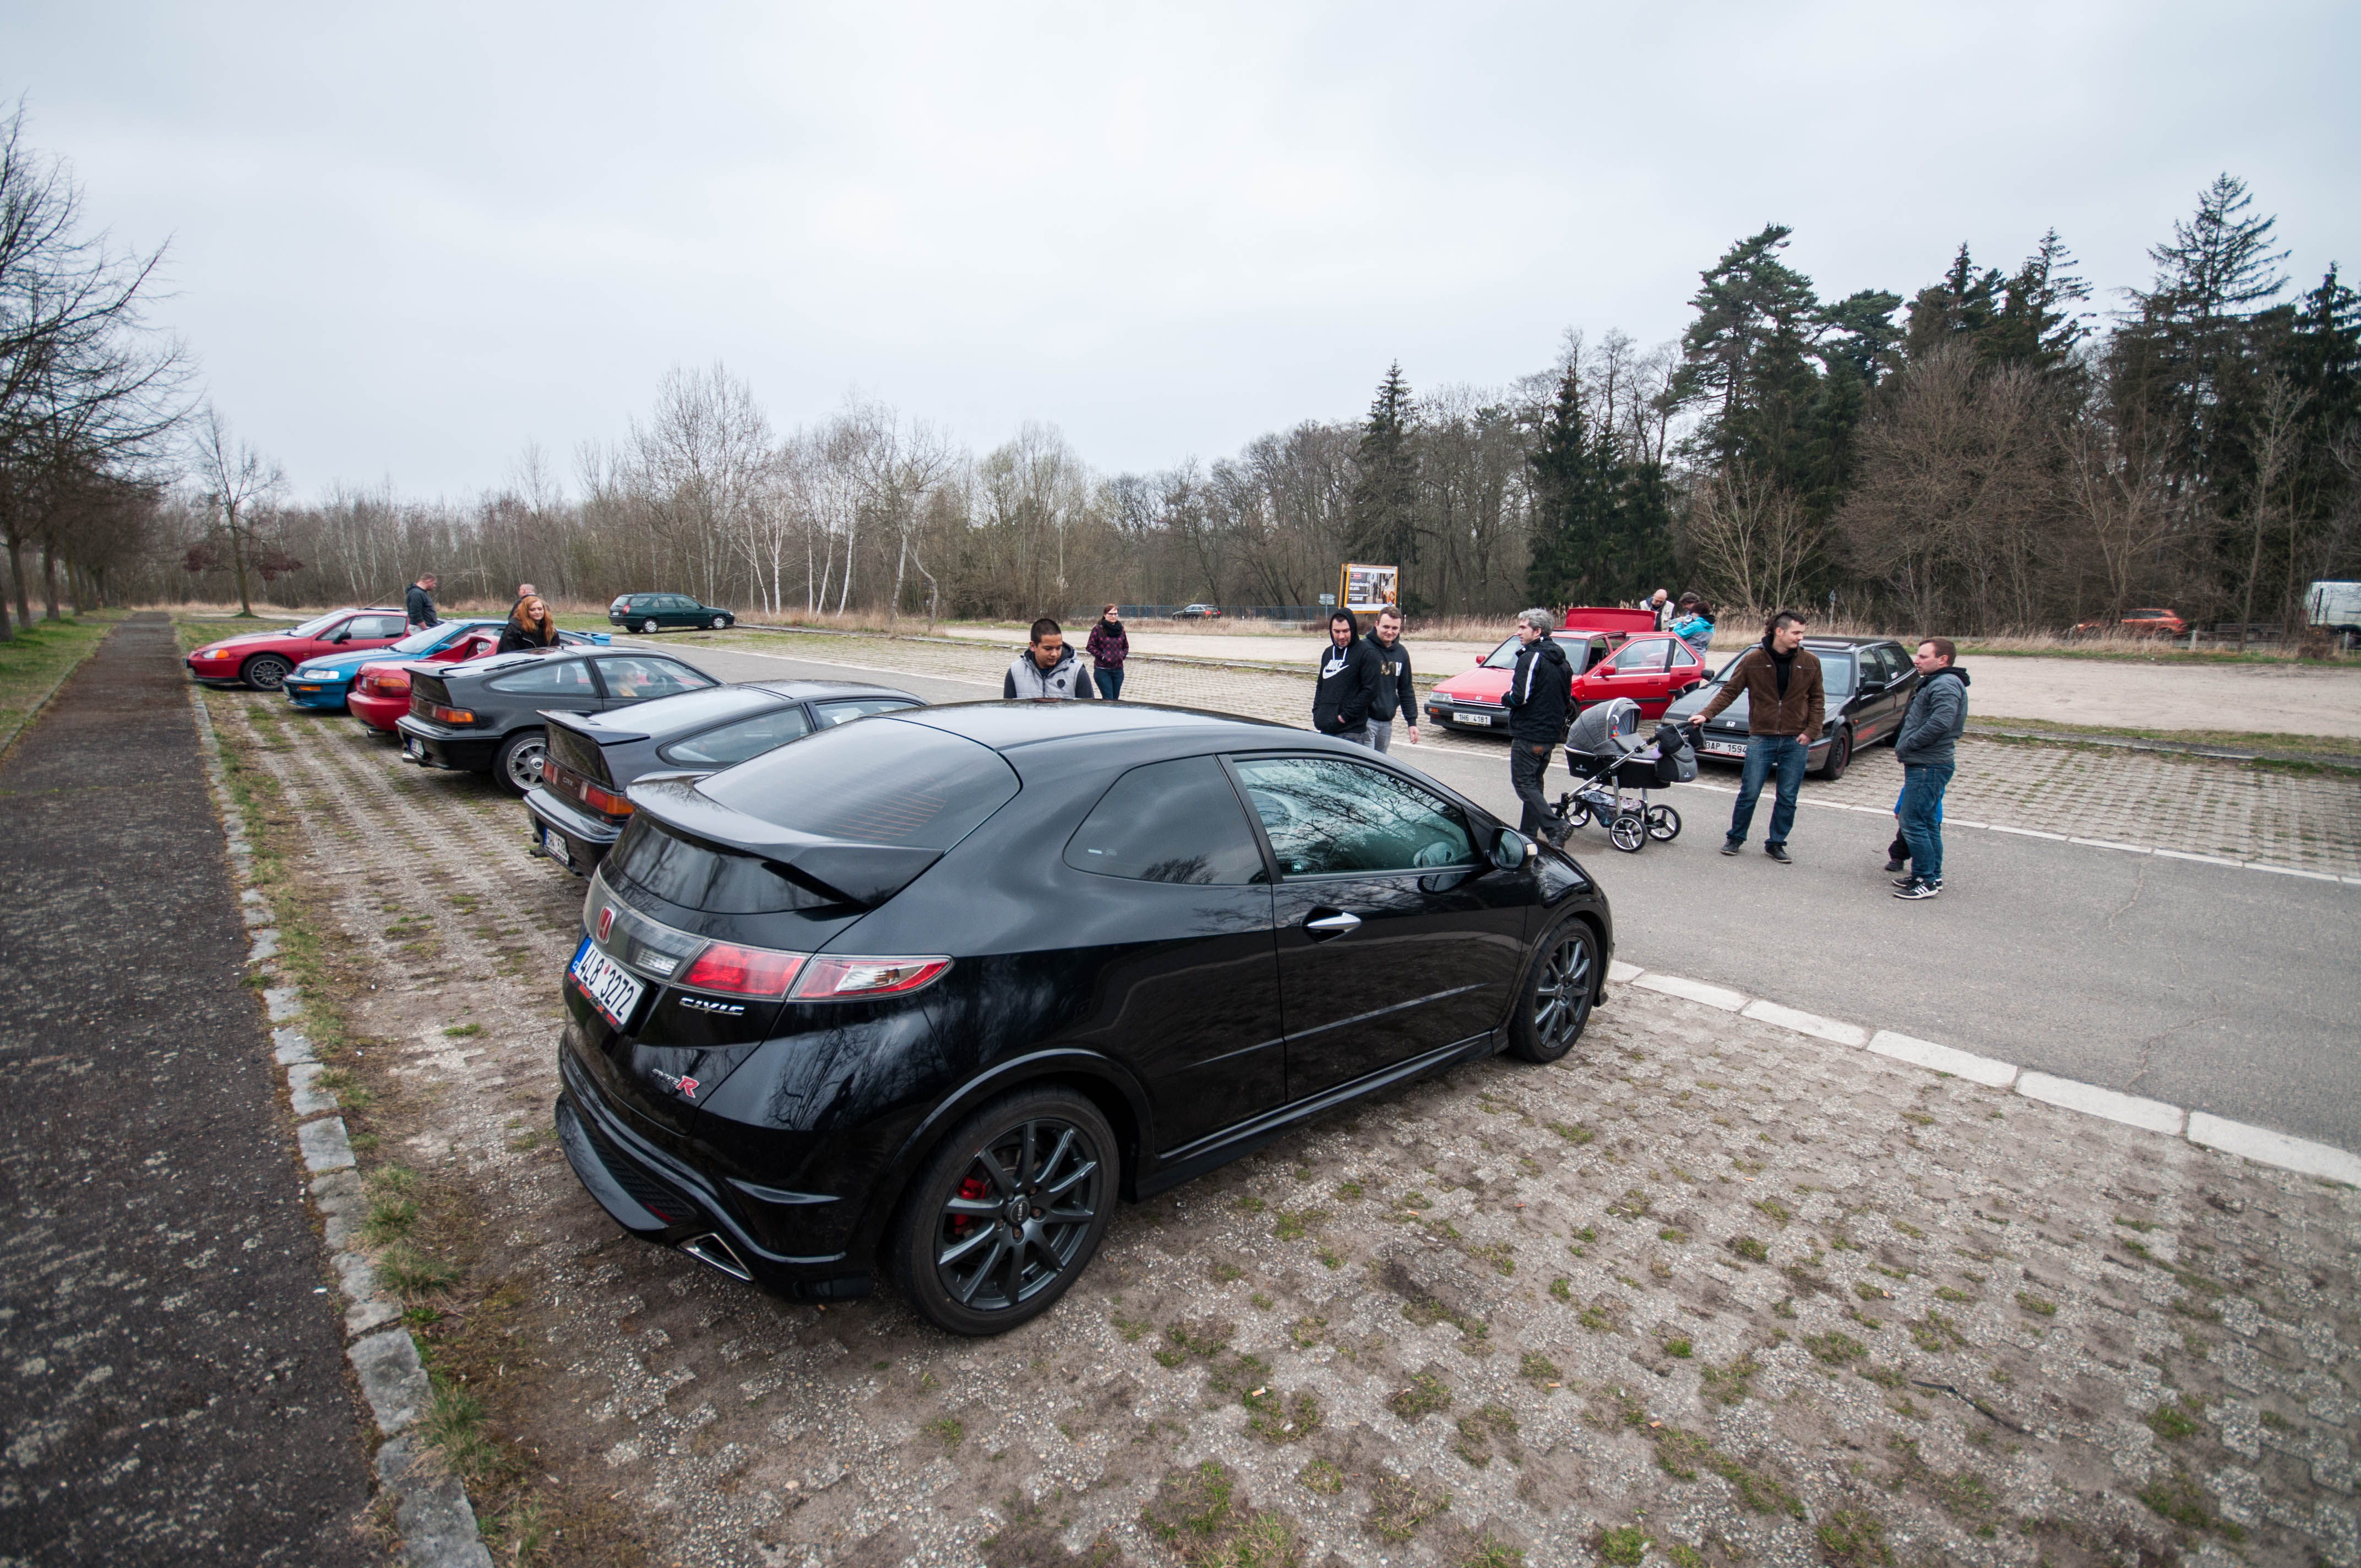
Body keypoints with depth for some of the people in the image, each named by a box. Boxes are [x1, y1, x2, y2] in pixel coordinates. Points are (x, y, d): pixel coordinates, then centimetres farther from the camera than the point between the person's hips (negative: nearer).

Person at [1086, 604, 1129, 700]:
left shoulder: (1121, 629, 10)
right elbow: (1090, 646, -5)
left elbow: (1126, 646, 22)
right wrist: (1102, 656, -12)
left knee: (1115, 699, 9)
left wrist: (1123, 655, 3)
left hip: (1118, 670, 5)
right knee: (1108, 699, -10)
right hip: (1102, 670, -5)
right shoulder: (1098, 629, -6)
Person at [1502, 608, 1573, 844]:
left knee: (1524, 783, -4)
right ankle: (1528, 833, 21)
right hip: (1551, 734, 9)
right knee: (1534, 783, 16)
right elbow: (1568, 697, 18)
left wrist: (1505, 698, -3)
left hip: (1528, 734, -9)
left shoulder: (1530, 658, -16)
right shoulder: (1561, 661, 13)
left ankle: (1555, 829, -14)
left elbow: (1519, 697, -22)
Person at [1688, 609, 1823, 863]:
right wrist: (1705, 714, -13)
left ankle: (1776, 843, 20)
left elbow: (1817, 699, 9)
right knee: (1749, 793, 1)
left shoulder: (1810, 662, 2)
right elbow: (1729, 692, -1)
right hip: (1761, 738, -2)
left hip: (1796, 741, 2)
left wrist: (1811, 731, -1)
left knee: (1788, 798, 6)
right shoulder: (1753, 660, -4)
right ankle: (1736, 838, 19)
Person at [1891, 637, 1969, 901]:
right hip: (1924, 764, 11)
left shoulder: (1946, 685, -15)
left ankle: (1926, 881, -4)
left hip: (1930, 767, -11)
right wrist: (1905, 747, 9)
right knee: (1927, 823, 16)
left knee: (1912, 822, -10)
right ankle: (1933, 877, 24)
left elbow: (1941, 723, -28)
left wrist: (1906, 745, -20)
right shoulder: (1934, 683, 19)